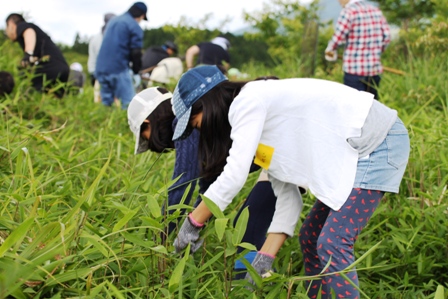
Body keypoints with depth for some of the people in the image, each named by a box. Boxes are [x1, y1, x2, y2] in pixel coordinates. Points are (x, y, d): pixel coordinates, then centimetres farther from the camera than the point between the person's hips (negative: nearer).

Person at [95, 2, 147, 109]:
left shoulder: (113, 21, 18)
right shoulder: (135, 27, -4)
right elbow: (136, 52, -9)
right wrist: (136, 70, 6)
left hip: (101, 68, 7)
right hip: (118, 68, -7)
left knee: (106, 102, 15)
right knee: (129, 103, -6)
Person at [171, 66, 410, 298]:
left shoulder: (247, 102, -13)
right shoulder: (260, 116, 13)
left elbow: (234, 176, -20)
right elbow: (287, 194, 8)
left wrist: (192, 224, -8)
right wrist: (265, 257, 2)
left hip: (378, 143, -10)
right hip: (357, 150, 10)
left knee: (333, 244, -14)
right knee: (310, 238, 12)